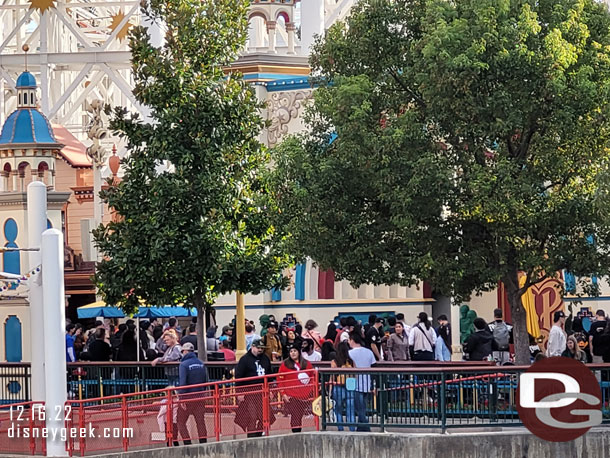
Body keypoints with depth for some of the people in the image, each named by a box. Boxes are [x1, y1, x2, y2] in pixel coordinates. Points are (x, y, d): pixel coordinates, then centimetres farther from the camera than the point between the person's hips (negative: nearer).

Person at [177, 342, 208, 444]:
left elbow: (182, 382, -17)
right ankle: (203, 442, 5)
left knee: (181, 422, 3)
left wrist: (182, 398, -18)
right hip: (200, 397, 5)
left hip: (188, 396, -5)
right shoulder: (201, 363, 8)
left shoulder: (183, 364, -10)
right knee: (200, 421, 8)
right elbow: (206, 381, 11)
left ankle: (187, 443, -6)